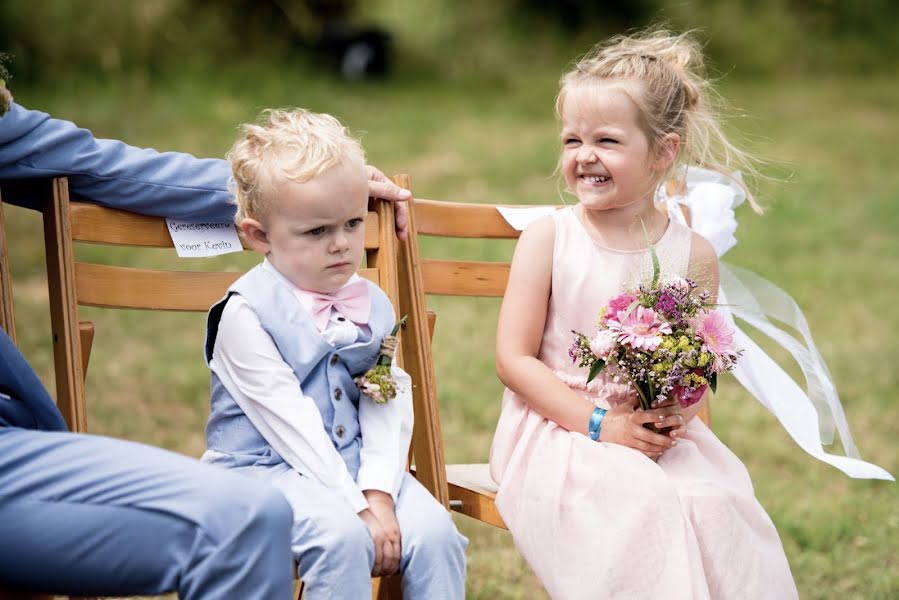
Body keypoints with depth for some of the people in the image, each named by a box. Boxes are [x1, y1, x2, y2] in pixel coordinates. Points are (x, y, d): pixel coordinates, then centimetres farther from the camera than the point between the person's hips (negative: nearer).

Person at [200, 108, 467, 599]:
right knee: (341, 536, -31)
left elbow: (387, 406, 2)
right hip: (268, 467, -5)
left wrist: (378, 492, -14)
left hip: (357, 463, 5)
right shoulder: (245, 315, -14)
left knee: (434, 531, -17)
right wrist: (356, 505, -20)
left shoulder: (372, 306, 6)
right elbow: (290, 421, -17)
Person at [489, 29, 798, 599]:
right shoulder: (548, 239, -4)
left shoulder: (693, 254, 2)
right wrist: (600, 422, -15)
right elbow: (514, 359, -7)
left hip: (655, 430, 2)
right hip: (558, 425, -2)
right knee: (639, 504, -30)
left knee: (713, 501, -24)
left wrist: (677, 413, -15)